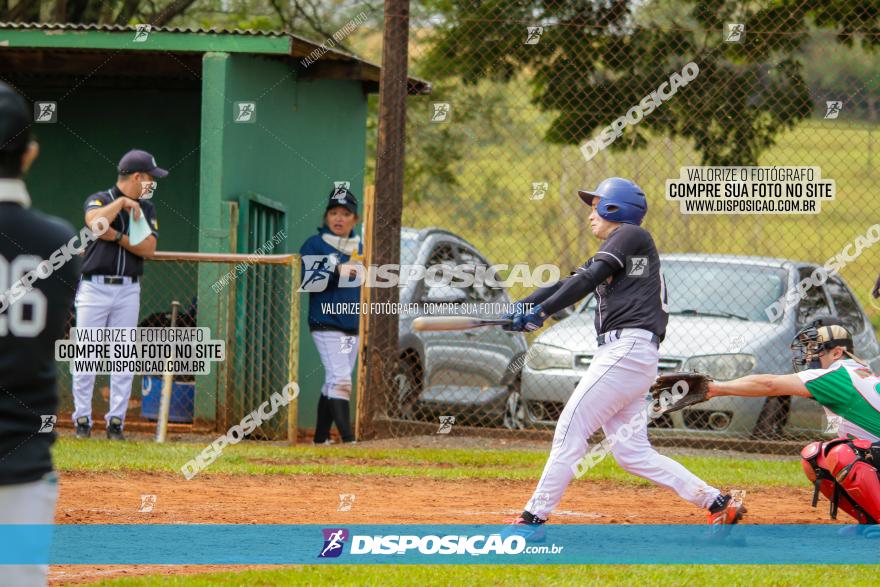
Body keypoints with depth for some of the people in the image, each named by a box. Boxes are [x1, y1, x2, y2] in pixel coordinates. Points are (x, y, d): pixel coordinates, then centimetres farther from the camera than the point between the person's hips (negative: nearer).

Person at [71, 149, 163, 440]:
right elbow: (95, 221, -25)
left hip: (128, 291, 4)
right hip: (94, 287, -4)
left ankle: (116, 420, 5)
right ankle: (82, 419, 3)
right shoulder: (99, 200, -1)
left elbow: (148, 248, -2)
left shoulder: (146, 208, 11)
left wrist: (117, 236, -12)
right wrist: (122, 201, -17)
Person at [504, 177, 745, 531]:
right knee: (632, 452, 5)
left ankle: (535, 517, -11)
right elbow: (568, 284, 19)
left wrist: (543, 311, -16)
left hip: (628, 347, -10)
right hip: (620, 353, 10)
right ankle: (718, 504, 5)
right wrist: (522, 307, 5)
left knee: (571, 429, -10)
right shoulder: (607, 255, 27)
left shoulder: (630, 235, 0)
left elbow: (586, 281, -12)